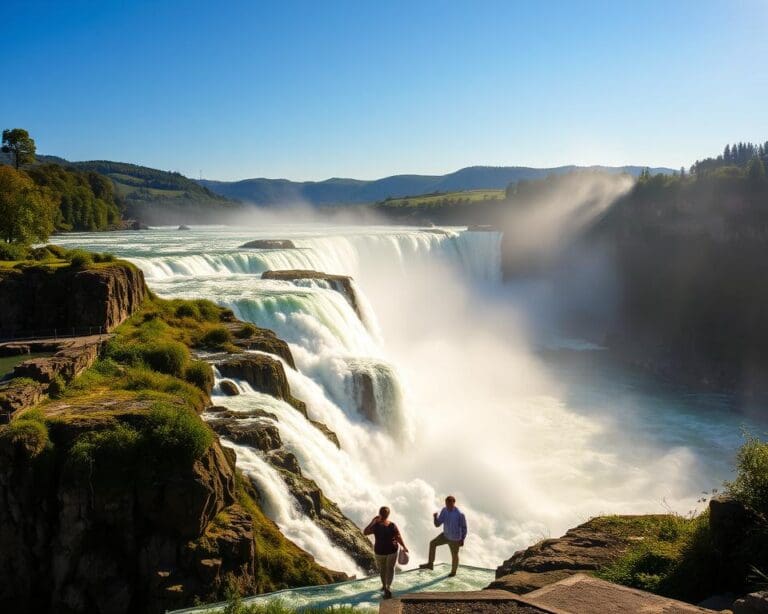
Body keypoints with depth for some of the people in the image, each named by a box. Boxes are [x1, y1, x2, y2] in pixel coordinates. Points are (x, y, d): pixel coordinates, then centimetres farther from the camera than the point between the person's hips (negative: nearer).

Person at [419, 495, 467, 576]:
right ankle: (430, 564, 15)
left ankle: (453, 571, 39)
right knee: (432, 543, 5)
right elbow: (437, 524, -9)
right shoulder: (444, 511, -11)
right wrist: (435, 517, -29)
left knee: (454, 555, 13)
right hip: (446, 535, 5)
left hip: (455, 539, -5)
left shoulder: (459, 514, -26)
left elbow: (464, 527, -15)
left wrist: (462, 539, -13)